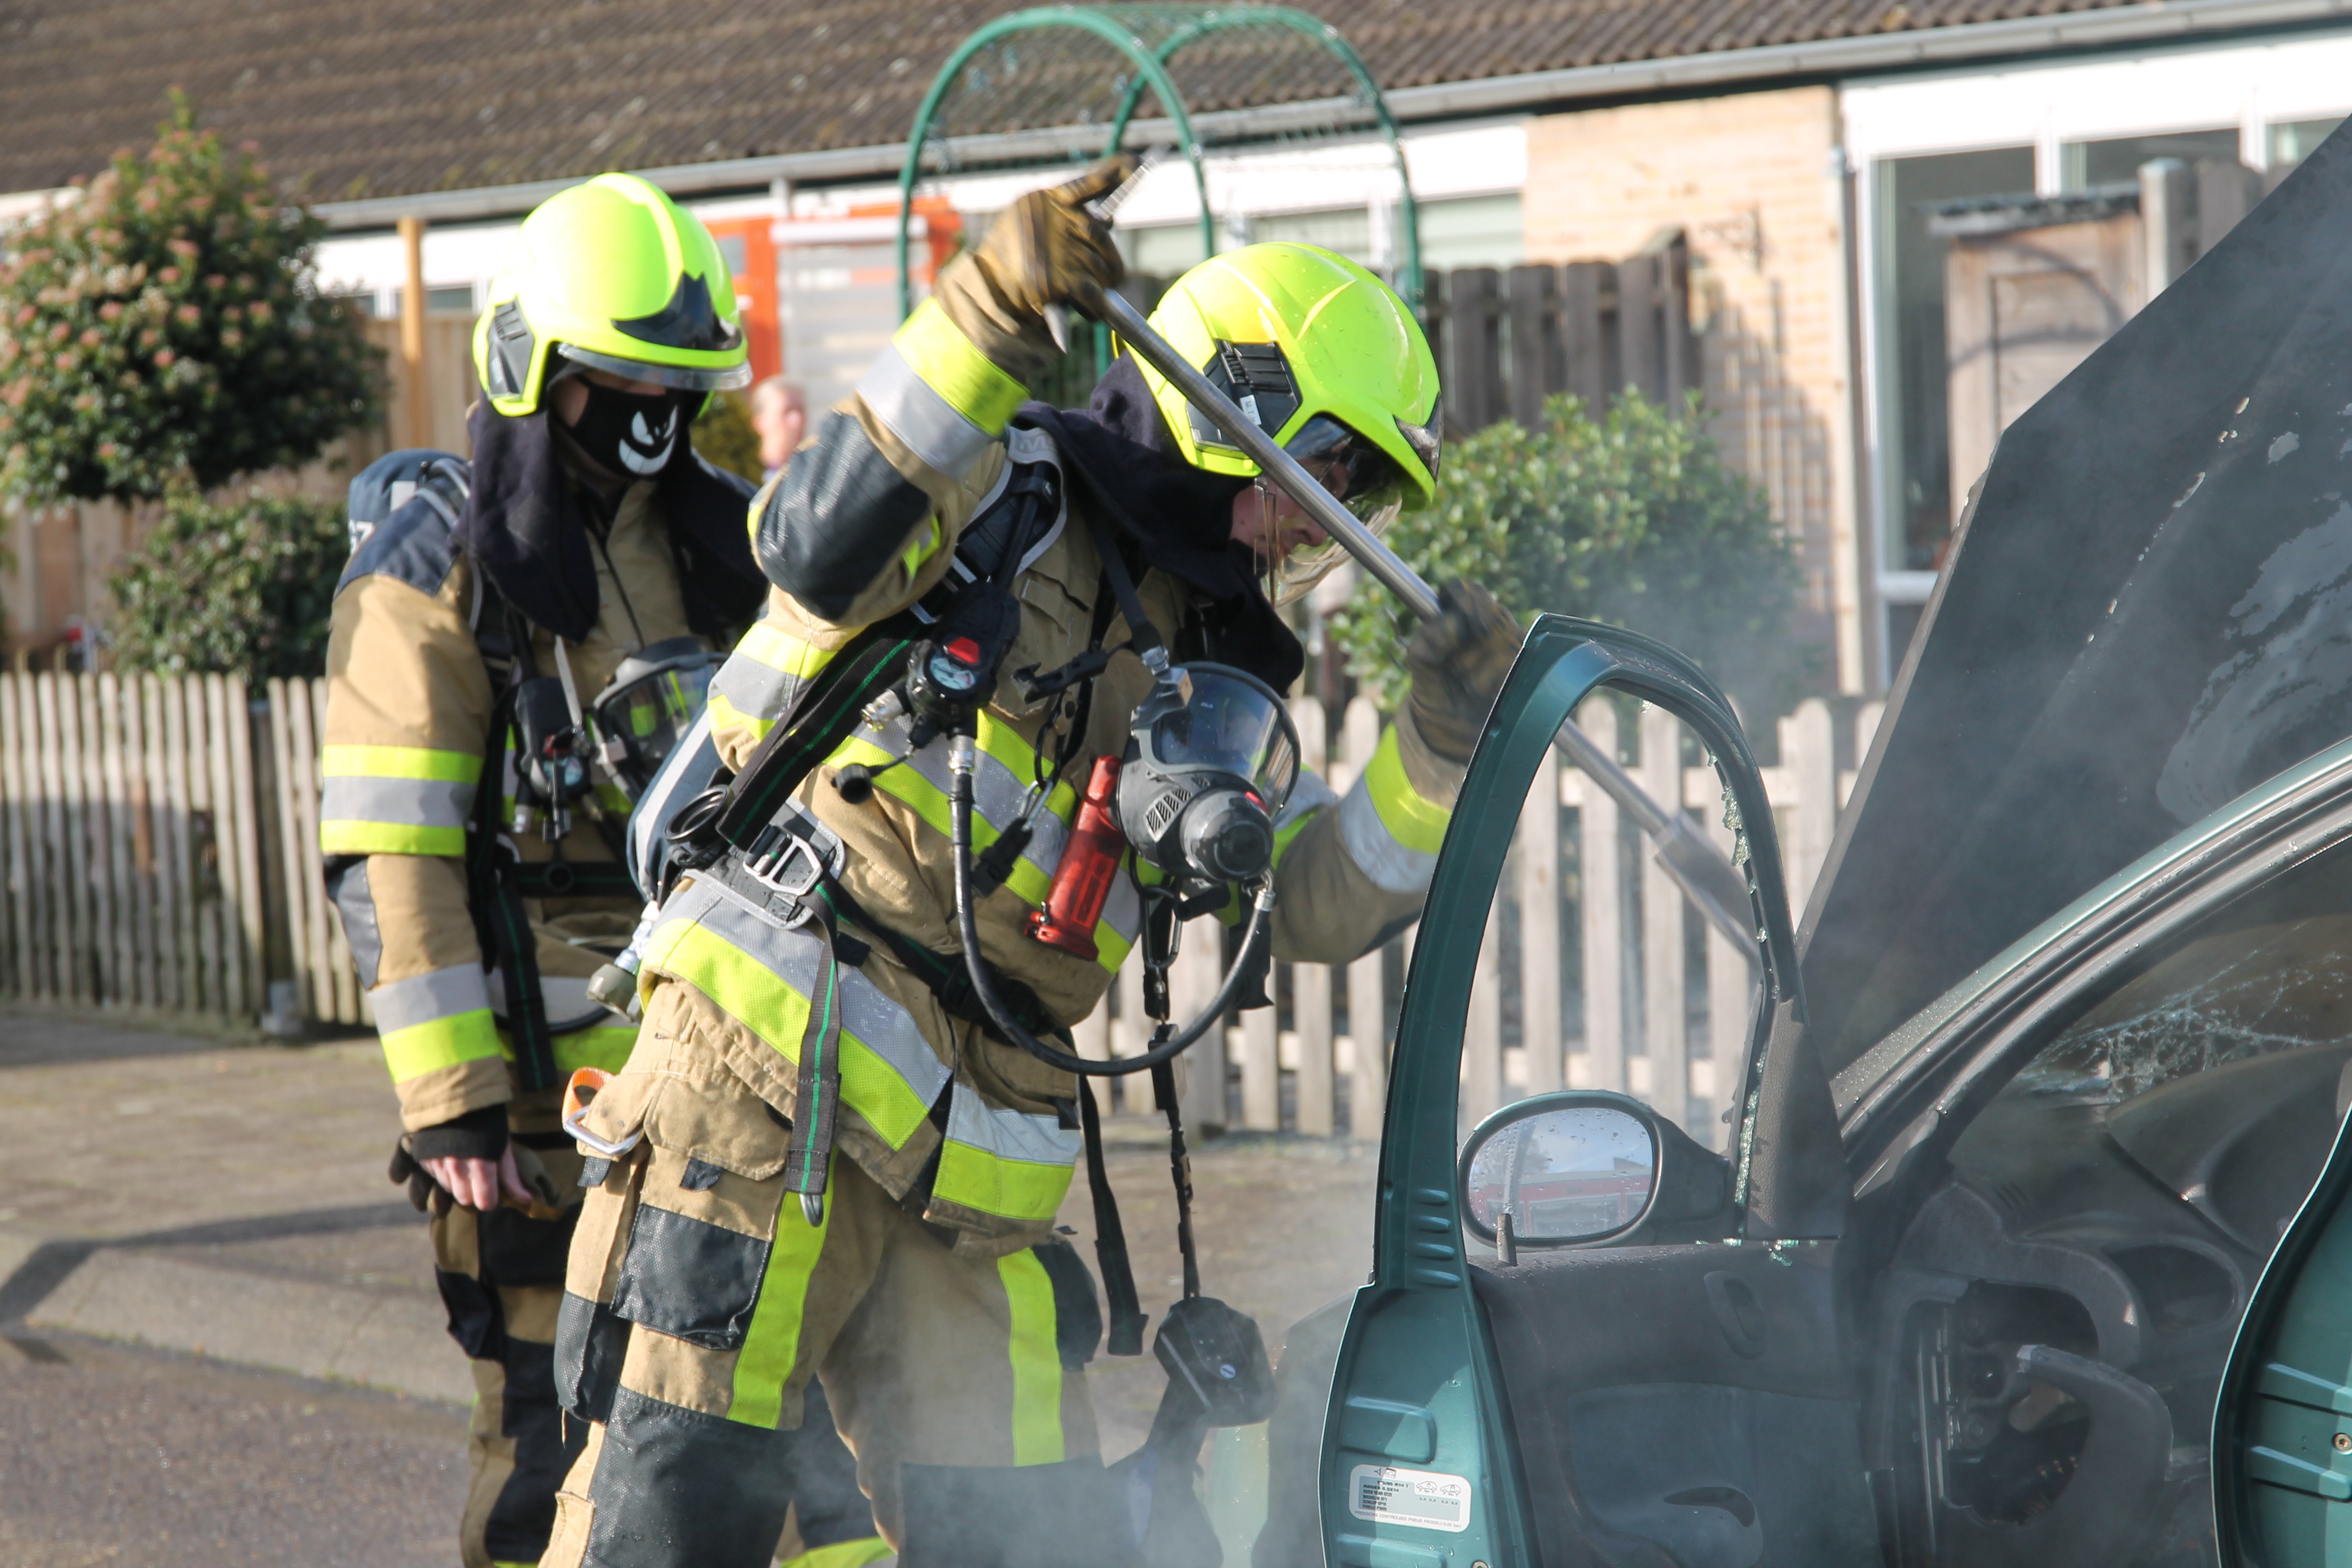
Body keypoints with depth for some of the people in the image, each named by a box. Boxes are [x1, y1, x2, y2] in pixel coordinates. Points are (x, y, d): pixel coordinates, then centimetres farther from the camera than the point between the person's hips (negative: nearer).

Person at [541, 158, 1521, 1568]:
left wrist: (1439, 746, 0)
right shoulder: (1007, 498, 0)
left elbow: (1327, 903, 14)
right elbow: (823, 548, -22)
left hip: (968, 1176, 7)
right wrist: (986, 320, -30)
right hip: (765, 1091, -7)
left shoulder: (1215, 679, 21)